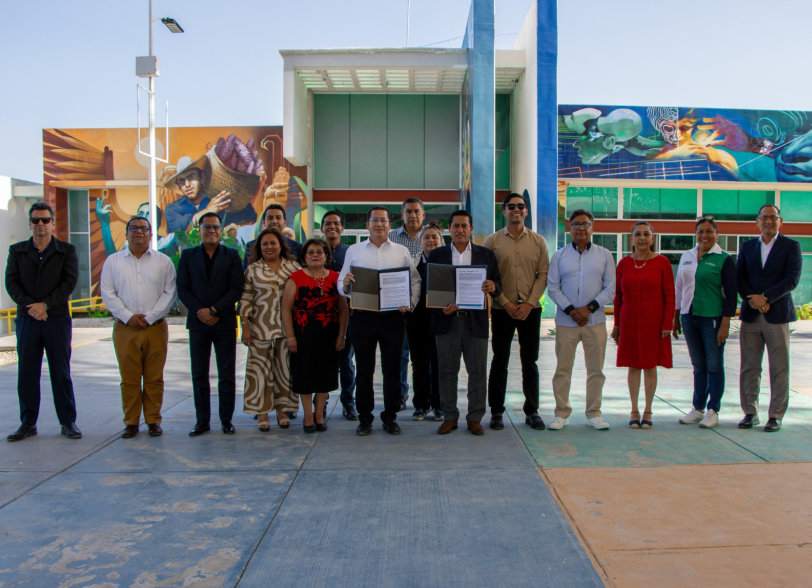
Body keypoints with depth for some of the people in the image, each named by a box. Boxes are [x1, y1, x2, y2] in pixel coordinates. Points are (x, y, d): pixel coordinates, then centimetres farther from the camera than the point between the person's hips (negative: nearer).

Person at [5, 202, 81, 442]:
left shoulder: (66, 250, 5)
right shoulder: (17, 251, 10)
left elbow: (69, 282, -5)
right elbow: (11, 282, 2)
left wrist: (46, 305, -14)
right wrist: (30, 306, -12)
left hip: (57, 318, -2)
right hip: (26, 319, 2)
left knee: (61, 373, 2)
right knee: (26, 373, 5)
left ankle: (68, 422, 10)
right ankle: (28, 423, 15)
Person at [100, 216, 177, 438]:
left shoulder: (163, 261, 7)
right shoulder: (113, 261, 10)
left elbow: (170, 293, 0)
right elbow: (108, 293, 4)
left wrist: (150, 317, -10)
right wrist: (128, 317, -8)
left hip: (156, 328, 0)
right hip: (125, 328, 1)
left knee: (154, 378, 3)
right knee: (129, 378, 3)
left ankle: (153, 421, 13)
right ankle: (131, 422, 13)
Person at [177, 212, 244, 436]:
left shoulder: (232, 255, 4)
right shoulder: (188, 255, 8)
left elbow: (236, 289, -4)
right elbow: (182, 289, 2)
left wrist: (214, 310, -12)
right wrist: (200, 312, -10)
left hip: (224, 323, -1)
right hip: (198, 323, 1)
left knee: (227, 375, 3)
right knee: (199, 375, 5)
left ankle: (226, 419, 13)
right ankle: (202, 420, 14)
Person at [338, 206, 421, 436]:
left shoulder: (402, 252, 9)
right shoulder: (353, 251, 9)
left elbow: (415, 281, 6)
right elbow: (342, 284, 6)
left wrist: (411, 302, -10)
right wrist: (345, 285, -16)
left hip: (392, 317, 0)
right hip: (362, 316, 0)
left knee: (392, 369, 6)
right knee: (364, 370, 6)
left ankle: (390, 417, 18)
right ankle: (364, 418, 17)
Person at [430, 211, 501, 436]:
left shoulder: (486, 255, 9)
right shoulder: (437, 254, 8)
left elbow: (497, 286, 8)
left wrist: (493, 287, -16)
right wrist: (440, 308, -13)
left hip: (475, 321, 0)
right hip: (446, 320, 0)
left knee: (477, 371, 4)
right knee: (447, 371, 6)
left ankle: (475, 418, 16)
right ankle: (450, 417, 17)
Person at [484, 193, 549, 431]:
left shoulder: (538, 241, 6)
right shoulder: (492, 241, 2)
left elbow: (543, 274, 2)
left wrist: (529, 304, -9)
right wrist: (506, 303, -9)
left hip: (530, 309, 1)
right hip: (502, 309, -1)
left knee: (530, 362, 7)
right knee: (499, 362, 4)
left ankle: (532, 411, 18)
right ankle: (496, 412, 14)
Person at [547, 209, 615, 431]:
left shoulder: (604, 255, 6)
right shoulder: (559, 256, 6)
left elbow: (610, 288, 3)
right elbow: (552, 287, 2)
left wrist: (589, 308, -9)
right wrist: (571, 310, -9)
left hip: (595, 321, 1)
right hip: (566, 321, 0)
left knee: (595, 369, 6)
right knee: (562, 369, 3)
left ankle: (594, 413, 18)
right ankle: (562, 413, 13)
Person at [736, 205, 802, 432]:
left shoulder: (791, 246, 3)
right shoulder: (747, 246, 12)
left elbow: (792, 279, -7)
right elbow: (739, 277, 6)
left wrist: (765, 298, -15)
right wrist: (752, 300, -10)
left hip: (777, 314, -3)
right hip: (750, 315, 3)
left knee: (779, 369, 1)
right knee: (749, 367, 5)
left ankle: (776, 415, 10)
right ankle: (750, 412, 15)